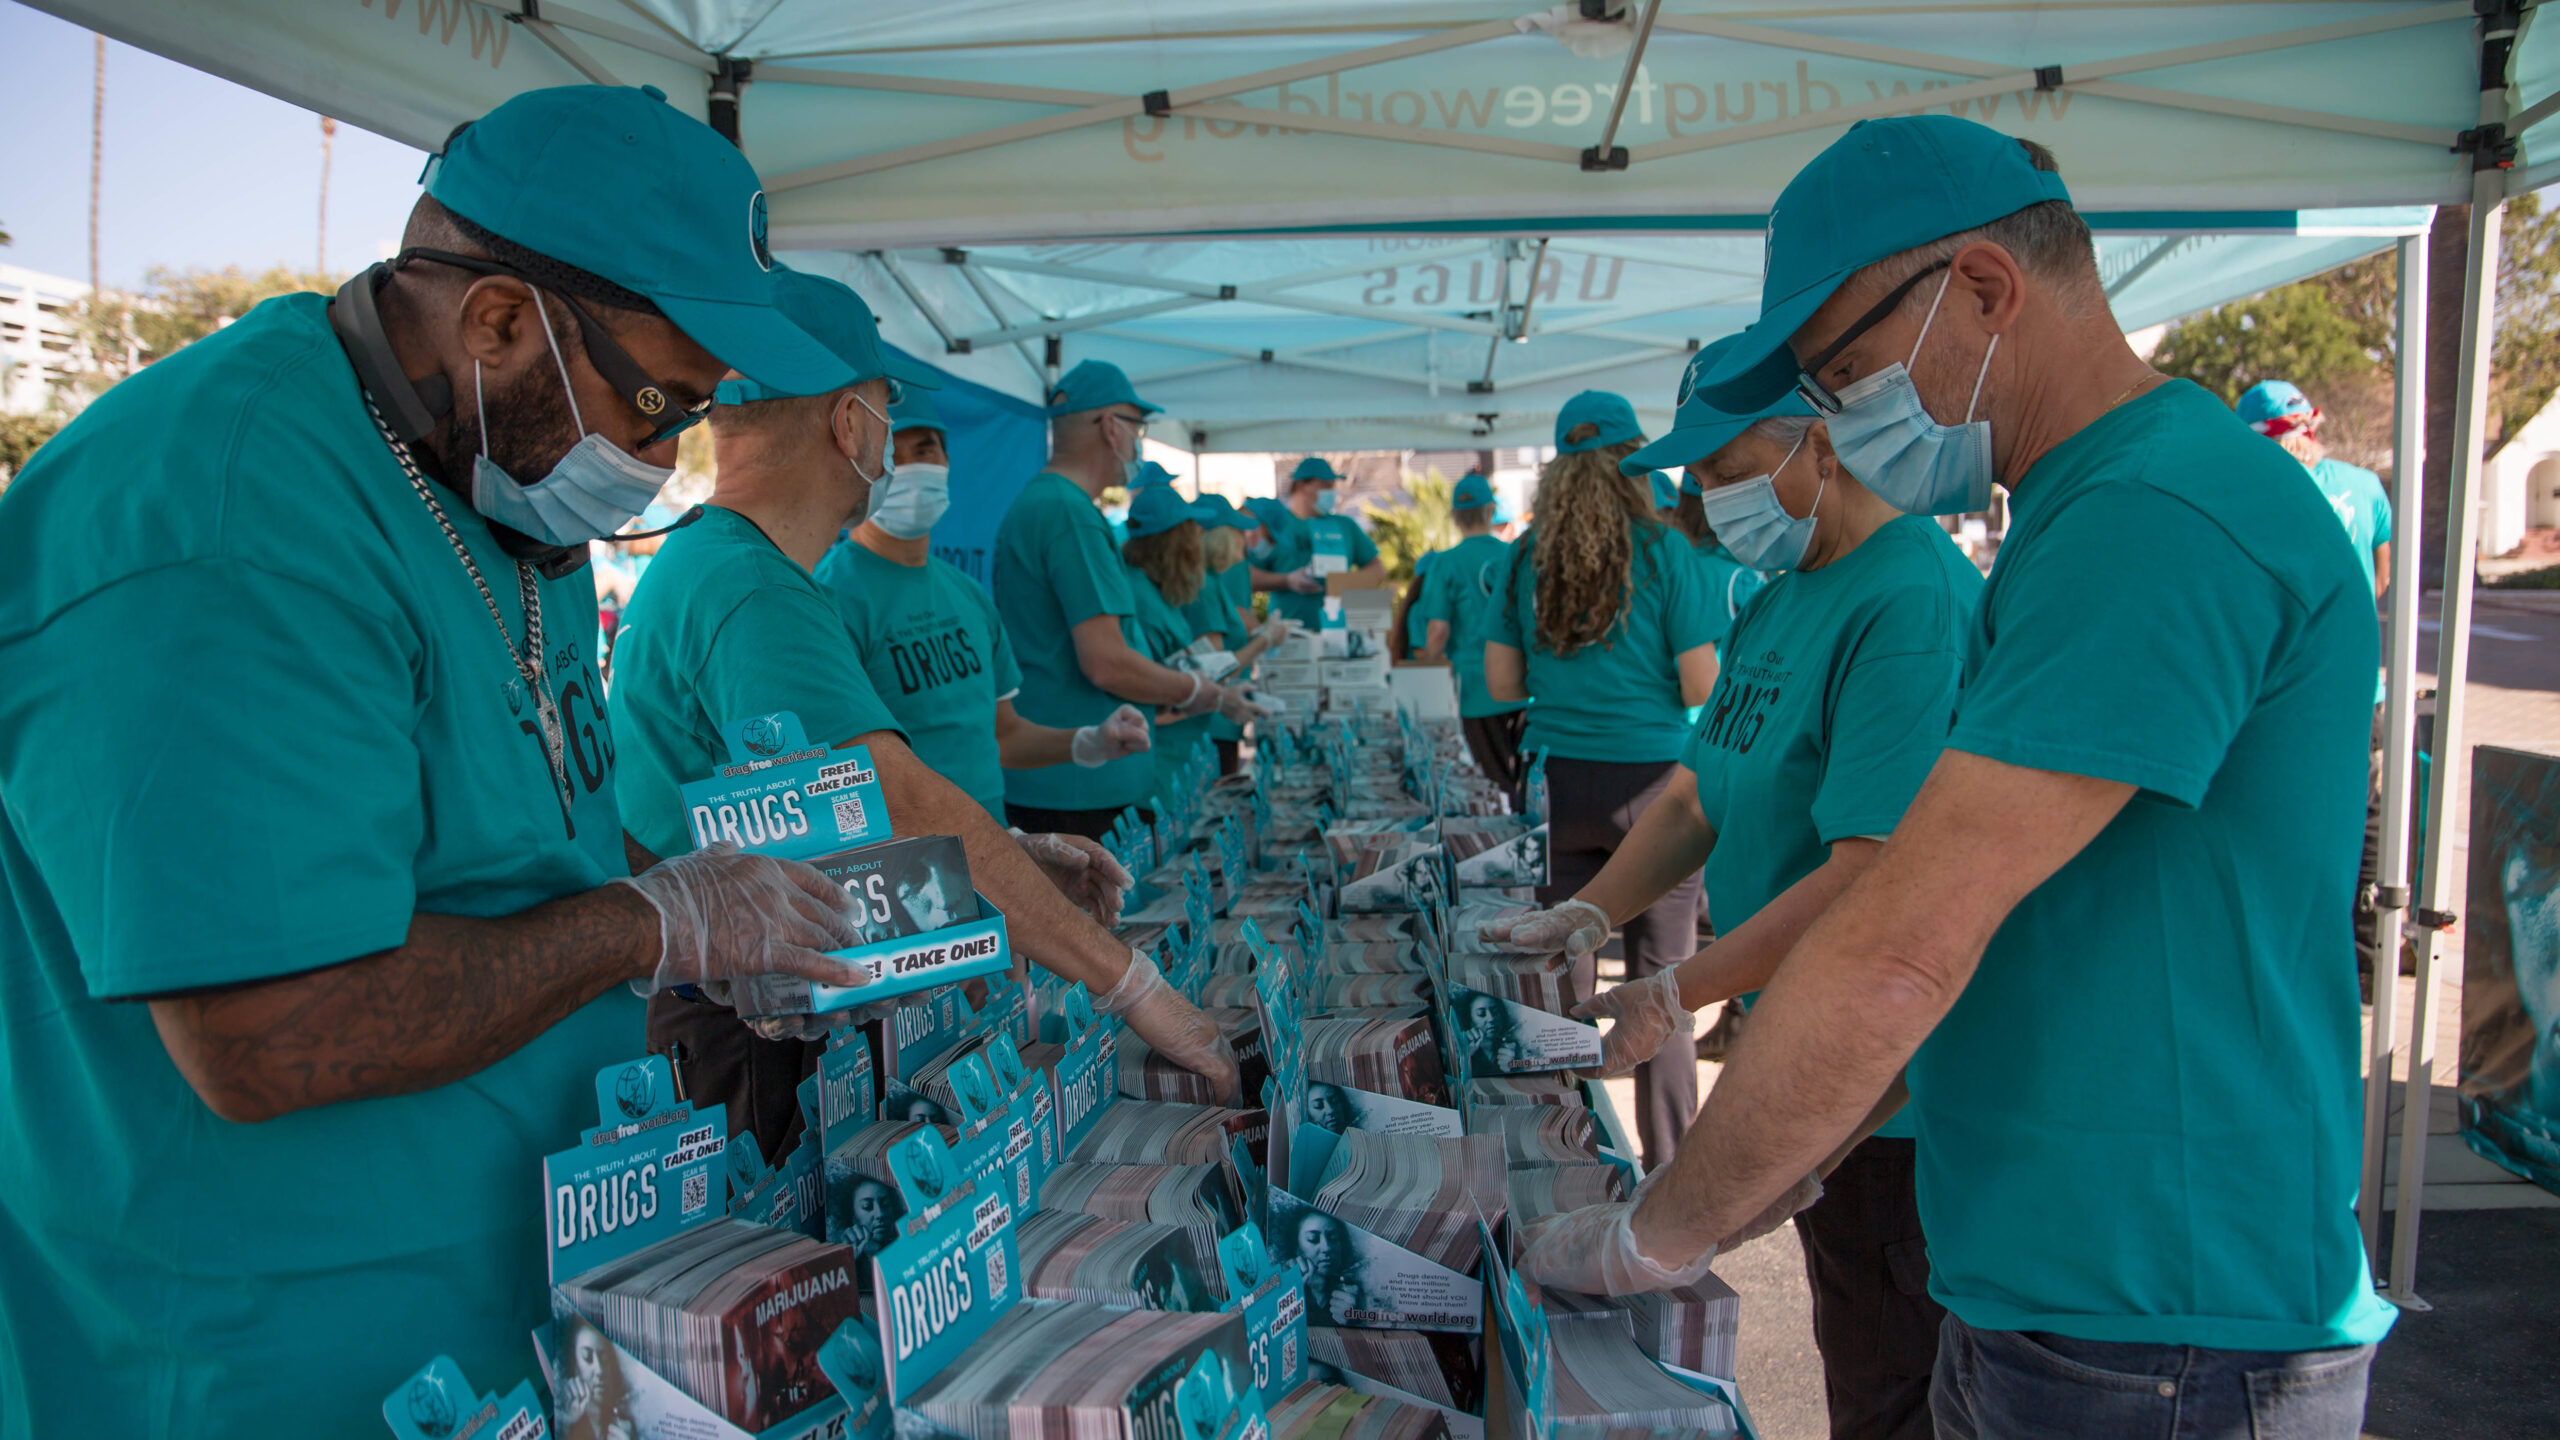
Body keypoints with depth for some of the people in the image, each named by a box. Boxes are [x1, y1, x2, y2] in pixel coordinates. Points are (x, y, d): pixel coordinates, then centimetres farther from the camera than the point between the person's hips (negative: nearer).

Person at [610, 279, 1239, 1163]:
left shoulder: (694, 564, 13)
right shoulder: (755, 598, -23)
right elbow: (911, 810, -33)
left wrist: (1013, 857, 7)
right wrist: (1133, 986, -30)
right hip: (740, 1048, -10)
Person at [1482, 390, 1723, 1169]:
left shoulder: (1526, 556, 3)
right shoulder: (1661, 551, -7)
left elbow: (1501, 682, 5)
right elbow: (1701, 686, -8)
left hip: (1558, 783, 3)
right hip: (1652, 781, -3)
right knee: (1659, 978, 6)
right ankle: (1667, 1164, 15)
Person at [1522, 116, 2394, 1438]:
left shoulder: (2161, 518, -23)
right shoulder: (2075, 518, 11)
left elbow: (1902, 952, -26)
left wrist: (1657, 1237, -16)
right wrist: (1791, 1157, 13)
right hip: (2027, 1292, 9)